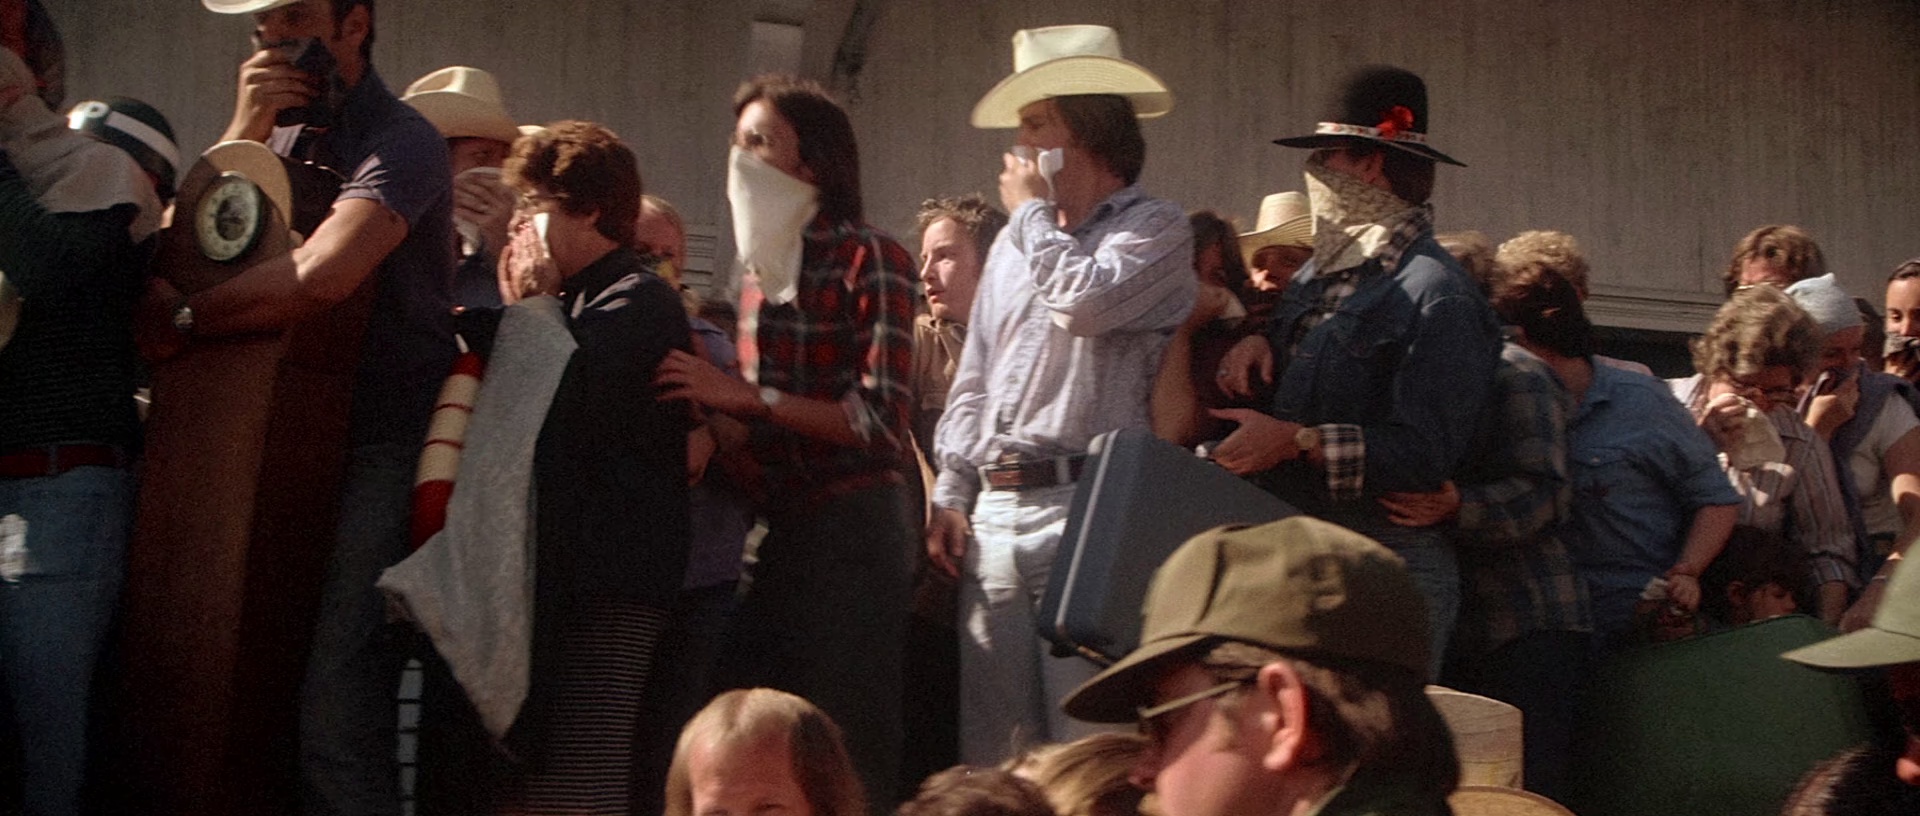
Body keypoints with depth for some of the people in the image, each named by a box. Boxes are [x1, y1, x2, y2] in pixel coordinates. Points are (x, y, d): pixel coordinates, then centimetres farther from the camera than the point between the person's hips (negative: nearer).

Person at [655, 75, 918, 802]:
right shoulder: (762, 264, 14)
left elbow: (882, 417, -16)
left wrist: (744, 396, -18)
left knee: (843, 744, -7)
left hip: (851, 519, -7)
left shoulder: (870, 258, -8)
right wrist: (711, 423, 3)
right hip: (777, 521, 7)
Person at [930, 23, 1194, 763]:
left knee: (1088, 738, -10)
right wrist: (951, 494, 13)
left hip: (1086, 506, -7)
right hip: (993, 510, 7)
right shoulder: (1018, 241, 22)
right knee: (989, 743, 7)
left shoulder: (1155, 228, 0)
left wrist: (1033, 212, -2)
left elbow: (1084, 303, -19)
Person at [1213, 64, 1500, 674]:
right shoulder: (1319, 274, 16)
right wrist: (1257, 343, 11)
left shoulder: (1435, 292, -10)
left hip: (1388, 567, -8)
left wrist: (1298, 441, -19)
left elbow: (1427, 454, -18)